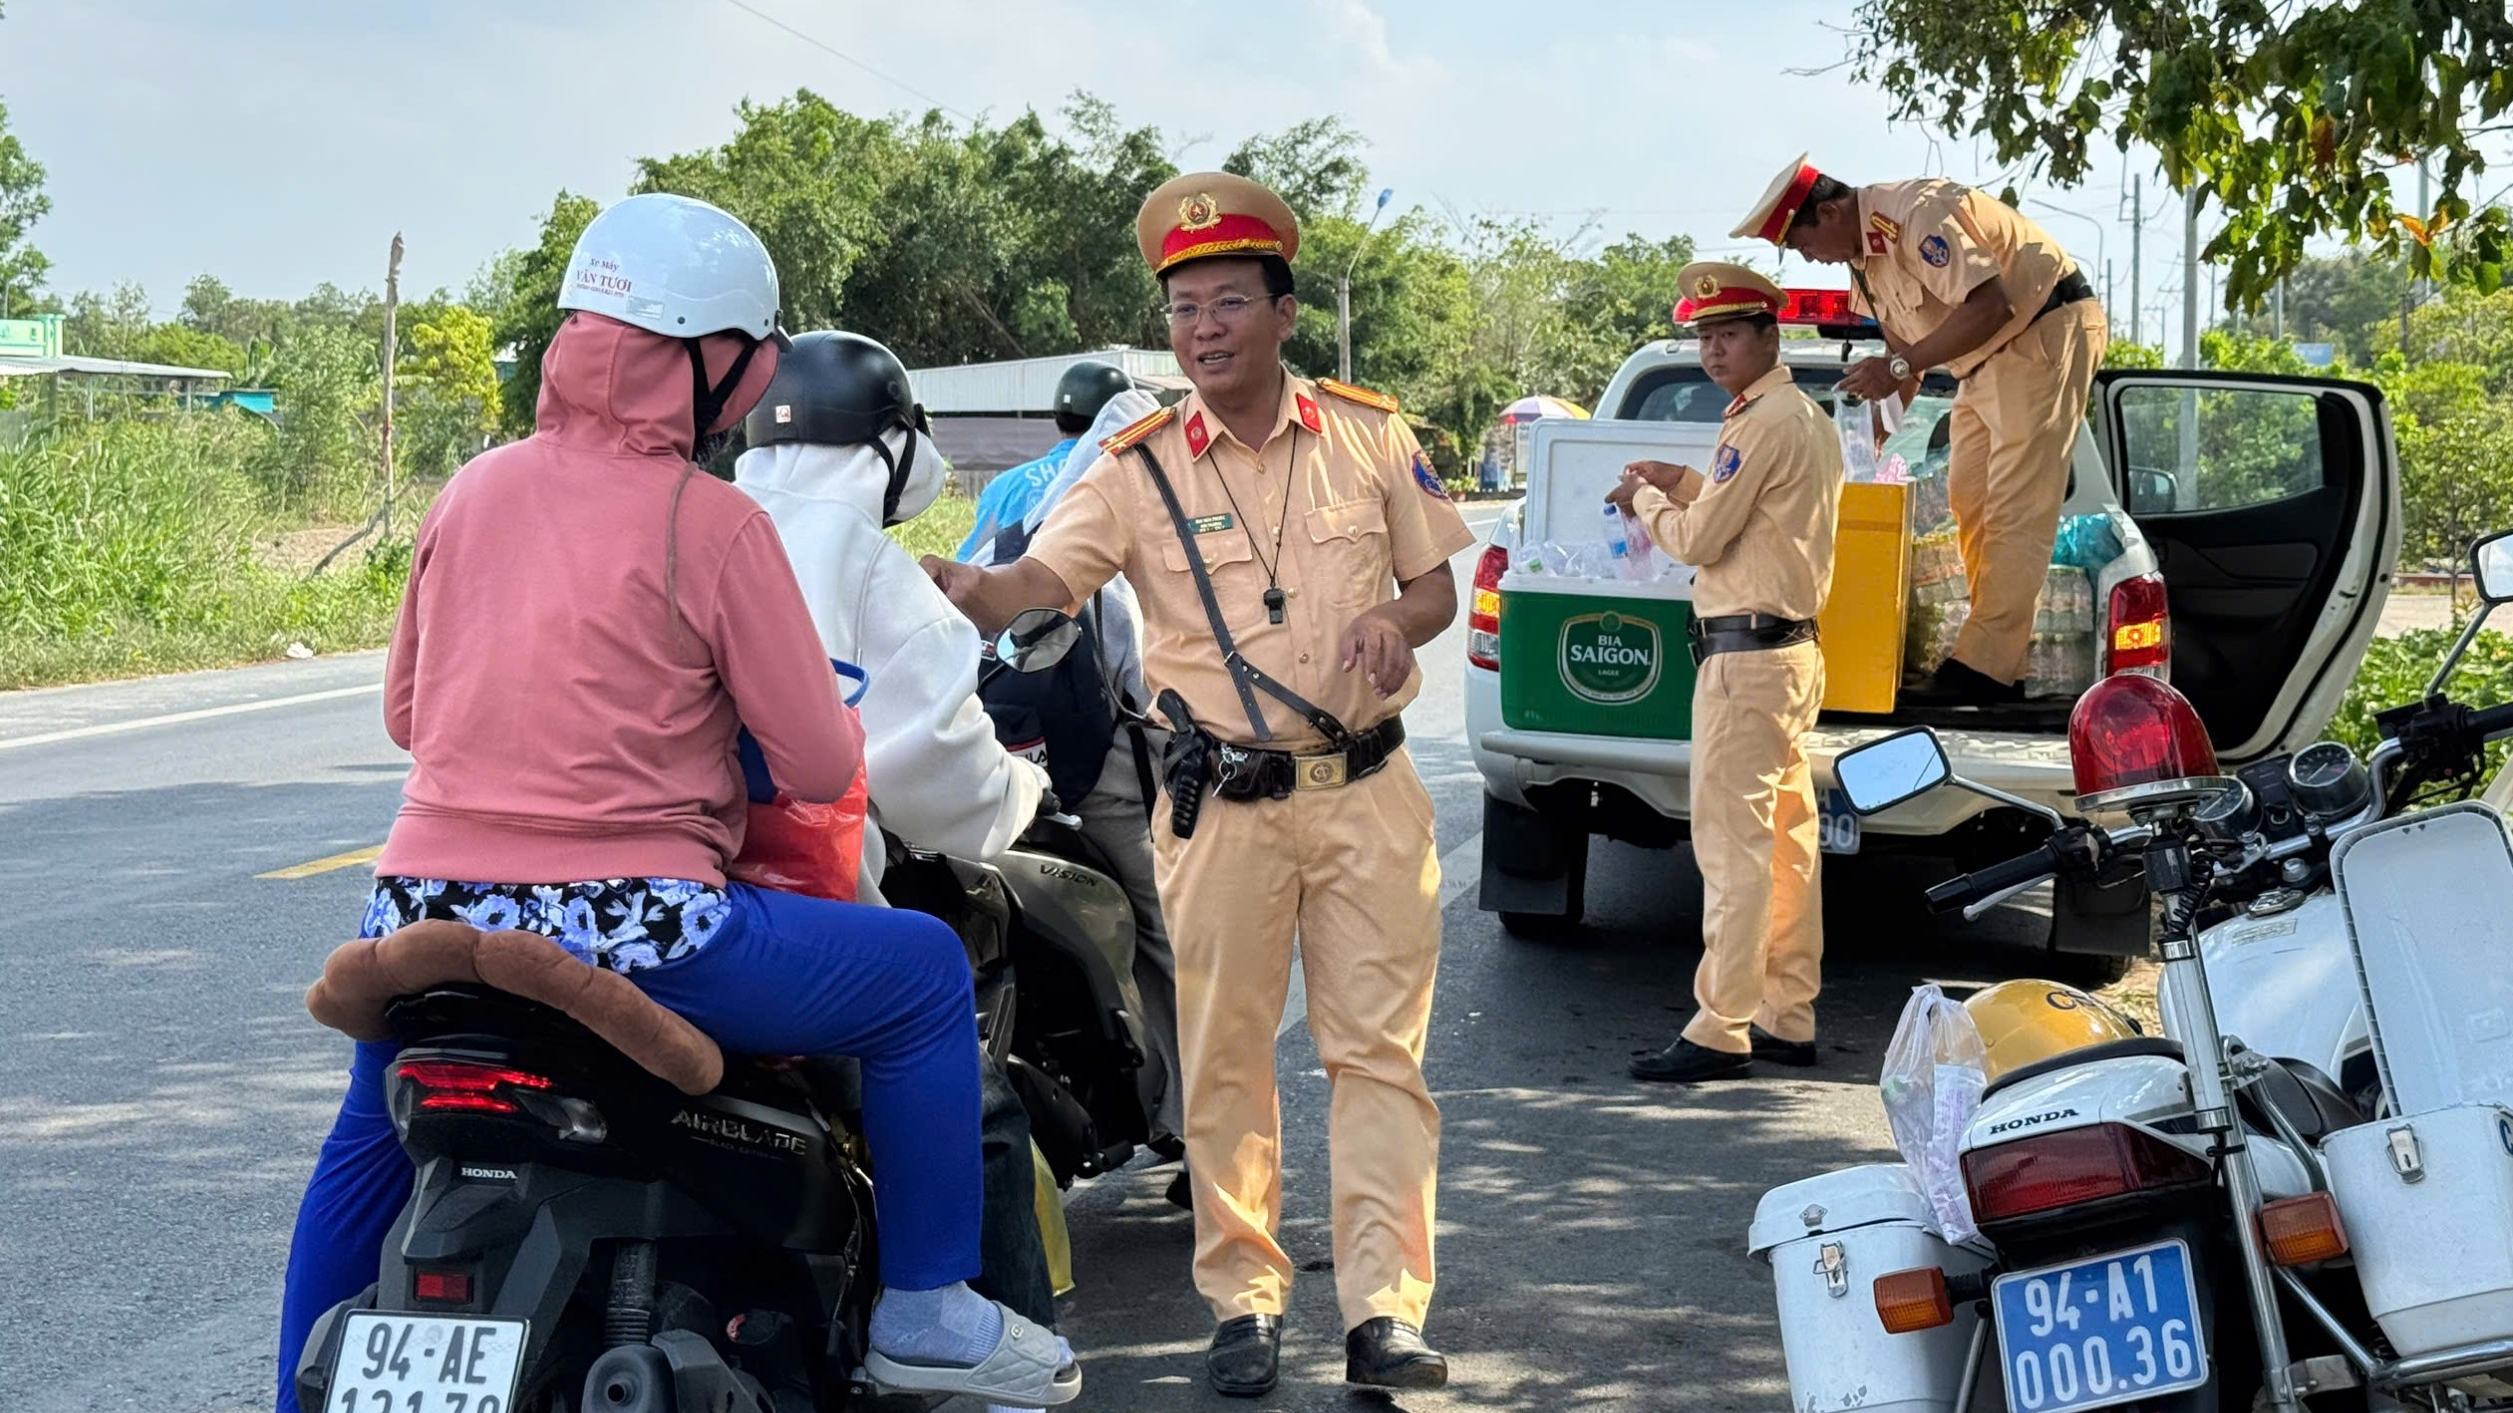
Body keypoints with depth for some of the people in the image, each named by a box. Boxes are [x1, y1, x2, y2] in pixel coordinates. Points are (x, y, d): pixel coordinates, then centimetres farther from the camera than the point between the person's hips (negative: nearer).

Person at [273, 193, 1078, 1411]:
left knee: (367, 1148, 35)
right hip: (627, 931, -6)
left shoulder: (474, 490, 10)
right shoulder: (715, 524, -6)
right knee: (925, 971, 12)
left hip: (427, 923, 6)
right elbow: (822, 769, -4)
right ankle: (924, 1315, 15)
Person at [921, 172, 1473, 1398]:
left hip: (1367, 792, 1)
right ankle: (1242, 1302, 15)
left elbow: (1434, 581, 12)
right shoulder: (1139, 468, -1)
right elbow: (1043, 577, -15)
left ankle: (1383, 1311, 2)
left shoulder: (1369, 435, 5)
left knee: (1377, 1052, 0)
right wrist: (961, 588, -37)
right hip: (1223, 804, -1)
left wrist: (1398, 622, -11)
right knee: (1225, 1062, 4)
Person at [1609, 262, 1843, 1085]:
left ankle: (1721, 1031, -8)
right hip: (1793, 649, 11)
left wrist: (1644, 501, 5)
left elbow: (1700, 540, -13)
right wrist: (1683, 486, 19)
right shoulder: (1810, 419, 16)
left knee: (1732, 844, -9)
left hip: (1746, 655, -11)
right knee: (1786, 841, 12)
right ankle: (1787, 1018, 17)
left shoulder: (1766, 423, -15)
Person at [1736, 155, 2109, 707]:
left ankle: (1982, 670, -19)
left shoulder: (1916, 213, -22)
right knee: (1970, 504, 8)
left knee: (2015, 510, -14)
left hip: (2047, 331, -11)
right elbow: (1905, 341, 17)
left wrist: (1897, 367, -29)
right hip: (1987, 361, 11)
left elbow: (1988, 306, -29)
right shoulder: (1863, 256, 8)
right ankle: (2003, 664, 8)